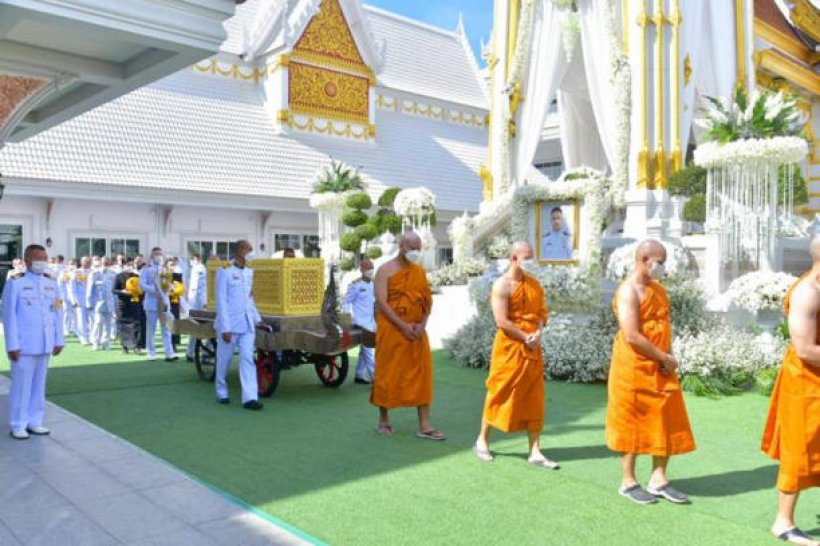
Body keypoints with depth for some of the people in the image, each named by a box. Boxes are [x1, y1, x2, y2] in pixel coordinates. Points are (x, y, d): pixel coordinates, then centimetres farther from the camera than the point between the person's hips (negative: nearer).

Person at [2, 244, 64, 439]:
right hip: (24, 346, -5)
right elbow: (9, 315, -8)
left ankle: (34, 422, 21)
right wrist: (13, 345, -11)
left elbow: (57, 313, 11)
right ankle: (18, 425, 14)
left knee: (39, 384, 11)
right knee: (21, 385, 3)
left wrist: (58, 340, 8)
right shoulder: (15, 283, -6)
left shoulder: (51, 283, 9)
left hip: (45, 345, 5)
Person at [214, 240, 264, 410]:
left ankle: (250, 397, -8)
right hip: (229, 324, -5)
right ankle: (221, 393, 27)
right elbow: (221, 301, -11)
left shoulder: (249, 272, 12)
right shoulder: (224, 271, -7)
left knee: (248, 359, -5)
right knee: (224, 360, 9)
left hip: (247, 324, 5)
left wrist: (257, 318, 14)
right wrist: (225, 328, -15)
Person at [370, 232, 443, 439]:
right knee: (387, 375, 4)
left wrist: (423, 324, -6)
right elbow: (381, 302, -13)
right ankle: (384, 420, 19)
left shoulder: (420, 271, 11)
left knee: (422, 375, 3)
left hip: (416, 331, 5)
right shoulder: (386, 270, -6)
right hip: (391, 330, -5)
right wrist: (403, 325, -18)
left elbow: (428, 299, 11)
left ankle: (424, 426, 8)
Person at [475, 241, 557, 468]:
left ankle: (535, 451, 12)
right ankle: (482, 441, 22)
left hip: (533, 349, 6)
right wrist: (526, 338, -14)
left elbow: (542, 312, 9)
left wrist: (538, 333, -10)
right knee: (500, 395, 4)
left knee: (534, 400, 6)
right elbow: (502, 321, -17)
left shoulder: (534, 284, 11)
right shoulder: (502, 285, -11)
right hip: (509, 349, -6)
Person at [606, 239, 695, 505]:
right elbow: (632, 336, -21)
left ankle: (658, 479, 21)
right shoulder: (628, 290, -15)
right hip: (634, 368, -8)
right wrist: (665, 358, -14)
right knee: (633, 423, 3)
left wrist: (668, 356, -1)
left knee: (666, 423, 10)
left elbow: (665, 324, 16)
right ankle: (628, 482, 15)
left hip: (660, 368, 8)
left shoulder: (659, 289, 13)